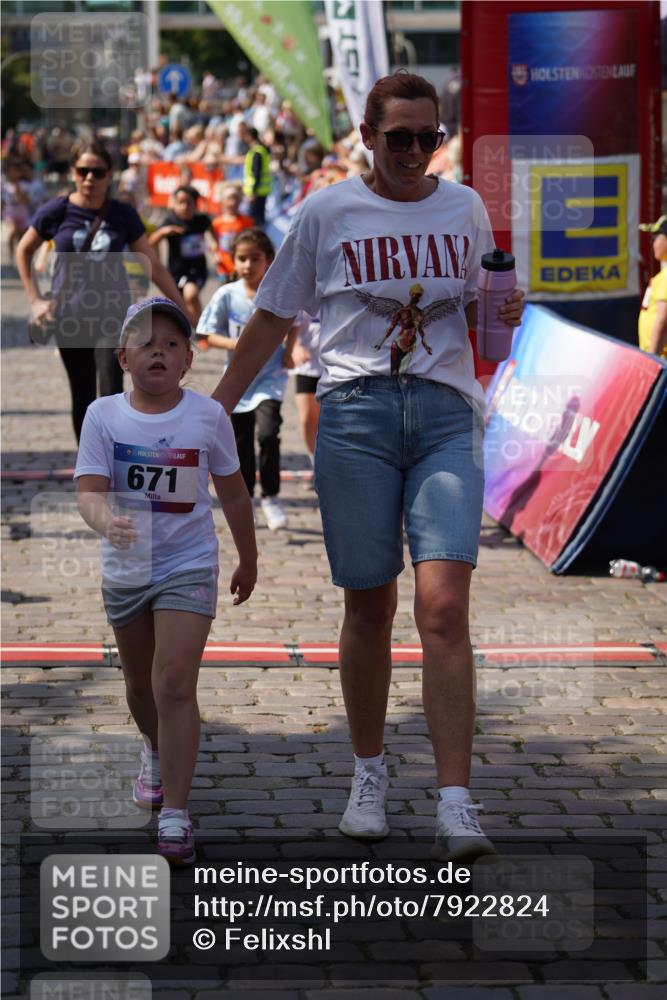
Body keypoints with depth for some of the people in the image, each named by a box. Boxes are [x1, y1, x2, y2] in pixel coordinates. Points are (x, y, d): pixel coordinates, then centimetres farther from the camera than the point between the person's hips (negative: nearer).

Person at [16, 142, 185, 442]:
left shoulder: (123, 215, -3)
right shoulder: (57, 211, -4)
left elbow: (152, 265, 2)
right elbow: (24, 251, 10)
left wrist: (182, 309, 1)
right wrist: (35, 300, 4)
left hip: (113, 315, -1)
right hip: (70, 316, 1)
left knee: (112, 394, -15)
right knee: (82, 397, 8)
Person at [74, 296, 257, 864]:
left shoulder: (208, 416, -8)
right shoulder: (104, 416, -8)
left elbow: (233, 494, 4)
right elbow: (89, 490, -16)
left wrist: (248, 560, 13)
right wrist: (106, 521, -38)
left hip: (188, 567, -3)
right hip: (125, 569, 3)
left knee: (174, 683, -16)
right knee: (140, 684, 21)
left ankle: (175, 813, -15)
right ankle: (157, 753, 53)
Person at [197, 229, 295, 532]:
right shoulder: (226, 296, -8)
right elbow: (207, 336, -3)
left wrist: (288, 350, -1)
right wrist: (236, 344, -19)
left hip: (270, 379, -2)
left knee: (267, 433, -22)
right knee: (241, 445, 9)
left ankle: (271, 496, -6)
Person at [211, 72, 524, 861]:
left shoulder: (464, 209, 12)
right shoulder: (327, 212, 5)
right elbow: (273, 316, 14)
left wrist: (505, 311, -3)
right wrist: (218, 405, 15)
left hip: (446, 413, 1)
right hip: (355, 411, 0)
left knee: (443, 607, -13)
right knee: (368, 610, 3)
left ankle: (455, 804, -14)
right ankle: (369, 774, 24)